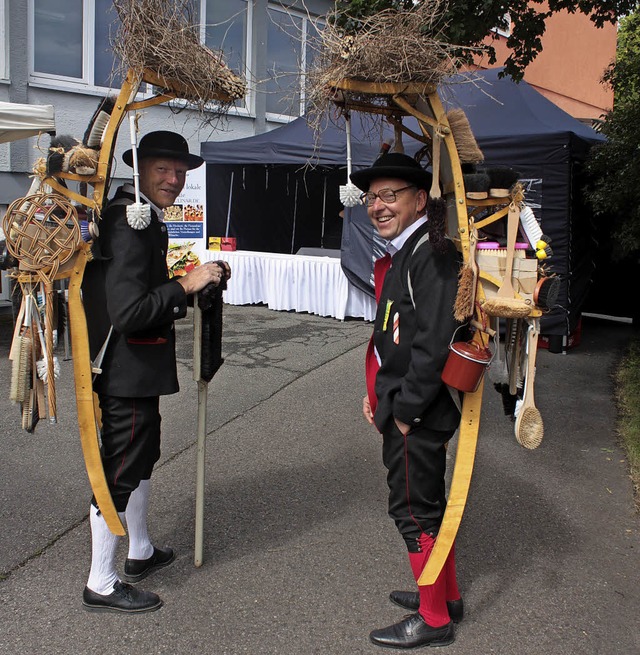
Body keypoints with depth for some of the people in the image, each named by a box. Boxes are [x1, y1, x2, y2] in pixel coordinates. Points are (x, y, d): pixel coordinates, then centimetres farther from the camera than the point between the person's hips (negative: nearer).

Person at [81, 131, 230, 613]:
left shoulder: (146, 219, 12)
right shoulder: (130, 224, -22)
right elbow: (127, 311, -30)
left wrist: (200, 281, 7)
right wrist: (185, 286, -26)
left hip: (137, 368, 11)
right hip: (127, 372, -11)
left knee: (142, 456, 24)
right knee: (119, 470, 1)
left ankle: (141, 552, 43)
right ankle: (101, 585, 17)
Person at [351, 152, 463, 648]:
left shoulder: (431, 254, -20)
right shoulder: (401, 254, 11)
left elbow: (434, 343, -26)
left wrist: (405, 411, -19)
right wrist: (379, 394, 11)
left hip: (418, 415, -10)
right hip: (401, 407, 10)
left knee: (414, 510, 3)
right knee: (427, 504, 21)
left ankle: (433, 619, 21)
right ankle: (445, 594, 39)